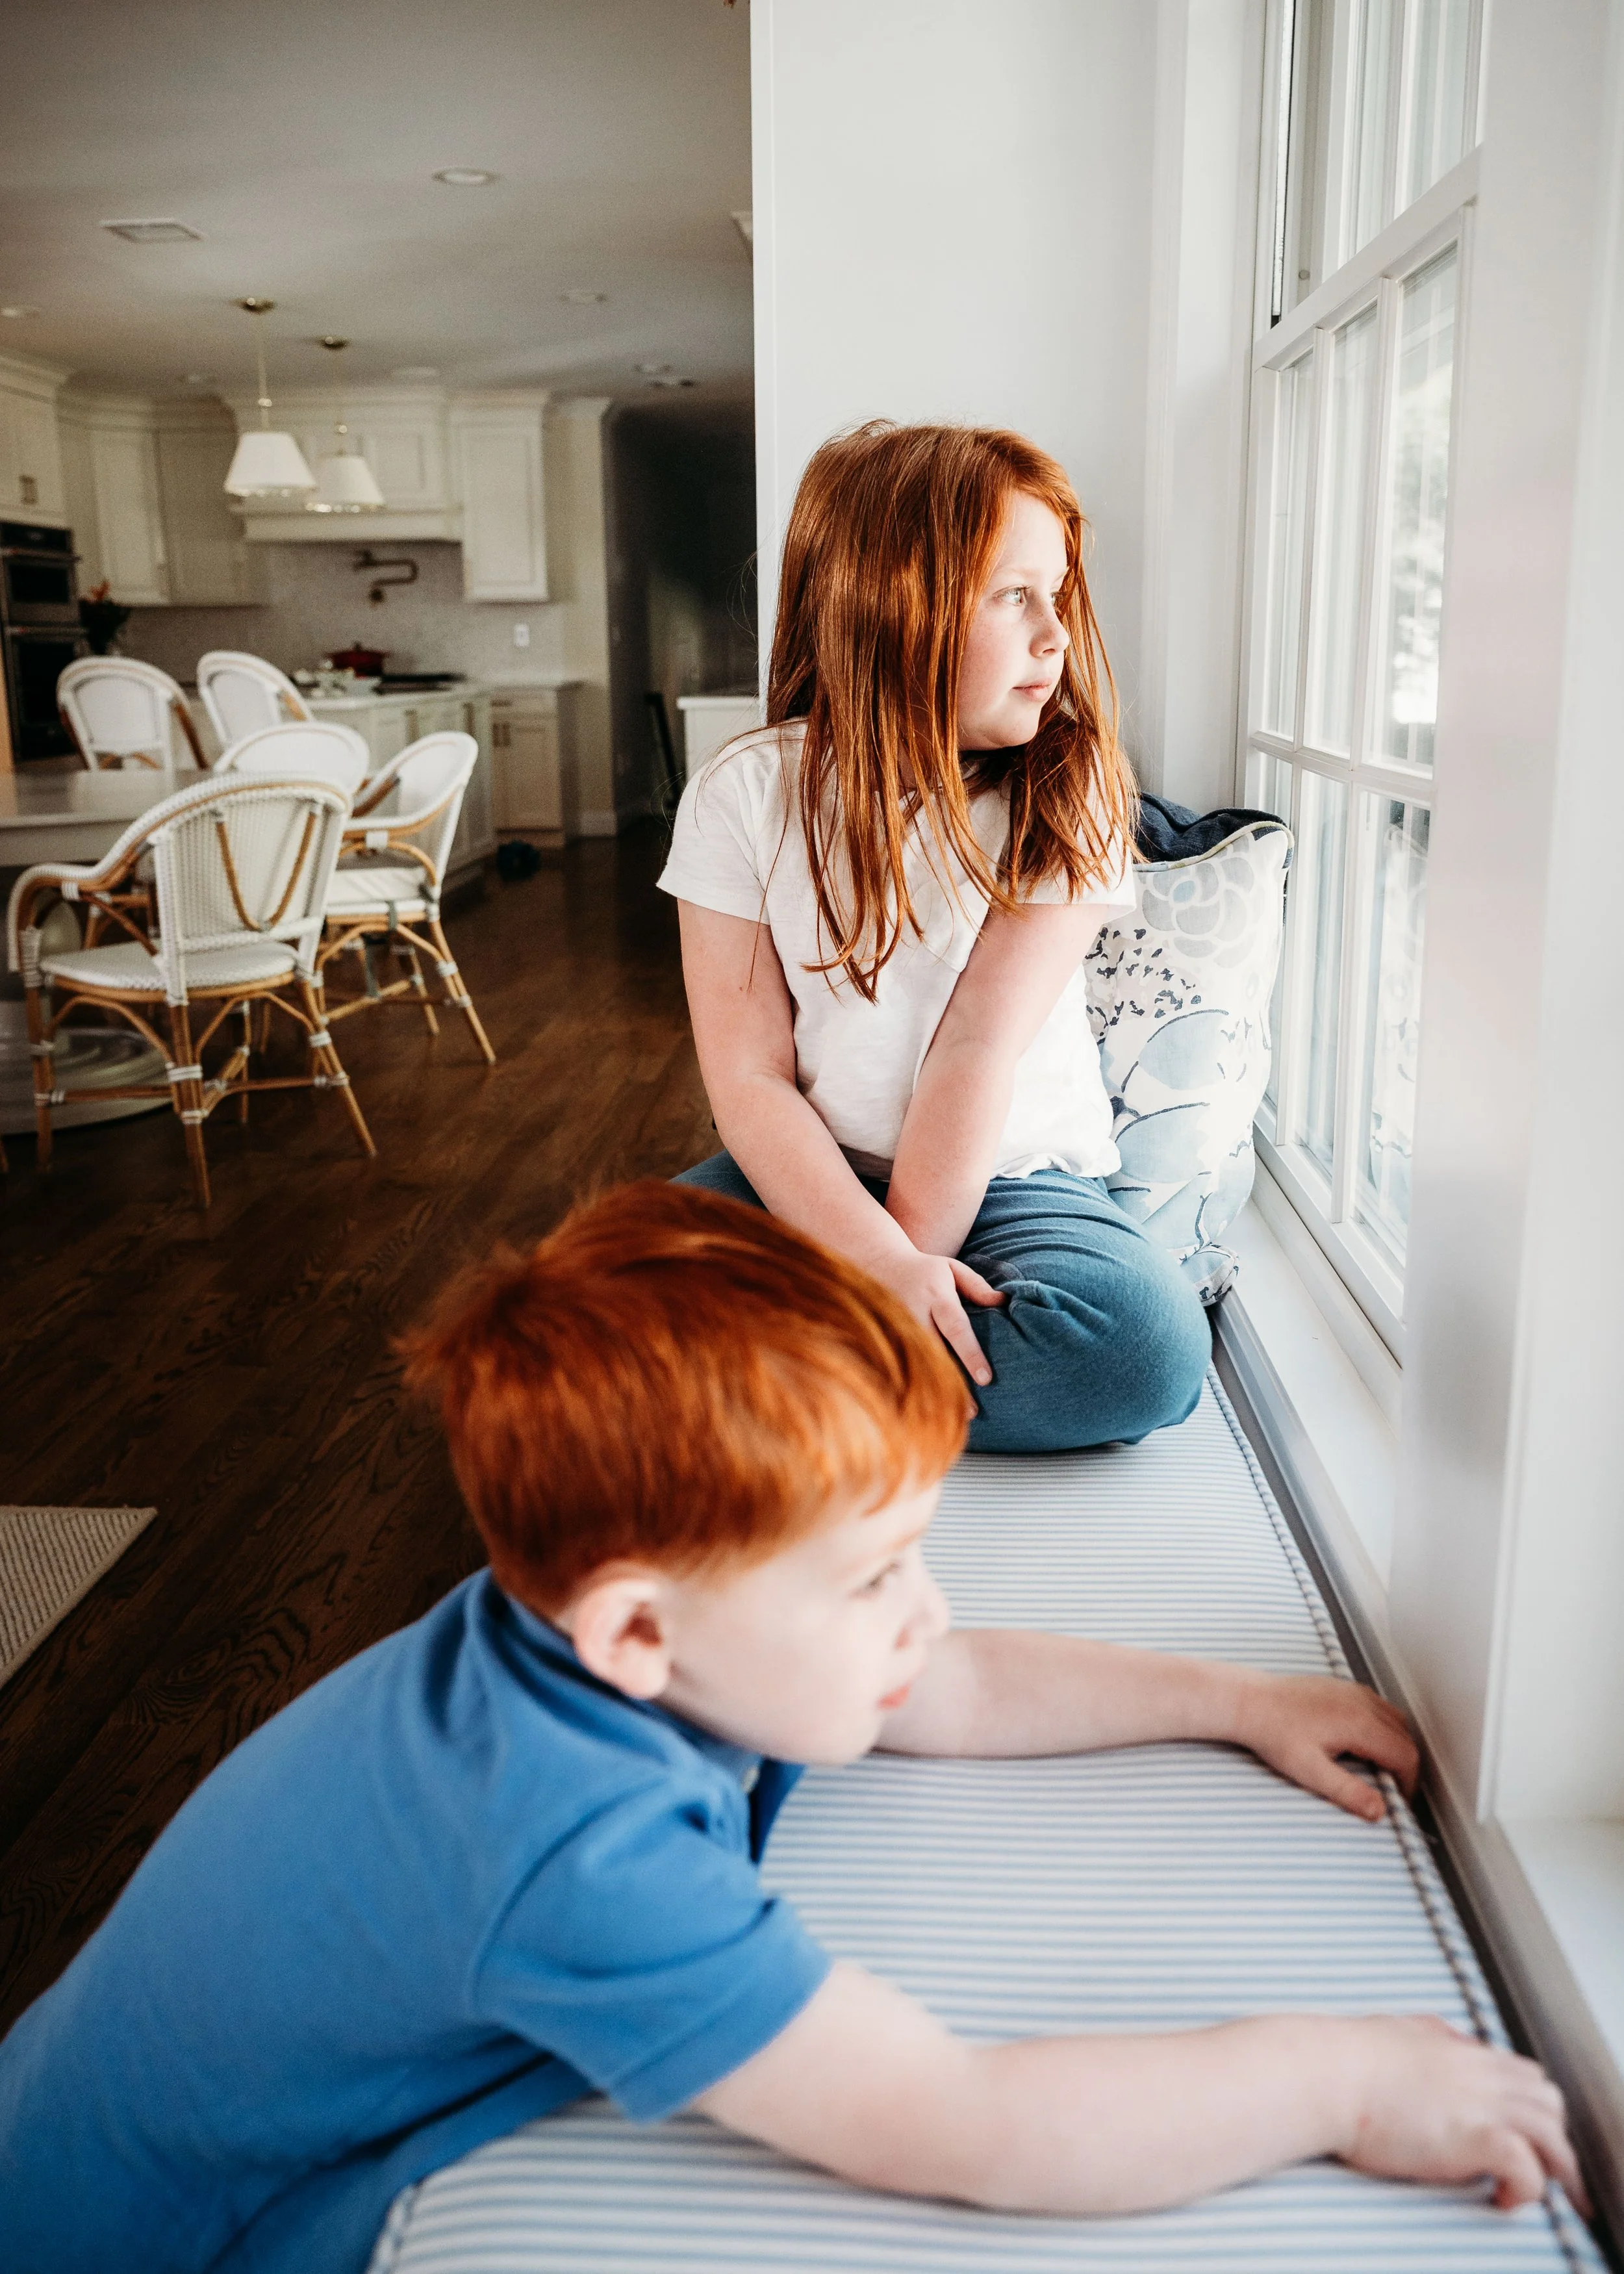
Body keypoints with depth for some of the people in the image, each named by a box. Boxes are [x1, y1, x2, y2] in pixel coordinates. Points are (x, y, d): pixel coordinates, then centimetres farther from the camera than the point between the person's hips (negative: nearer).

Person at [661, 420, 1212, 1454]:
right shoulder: (747, 795, -6)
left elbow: (979, 1050, -15)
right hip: (813, 1176, 0)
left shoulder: (1068, 789, -7)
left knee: (1148, 1344, -31)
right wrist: (882, 1261, -24)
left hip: (1013, 1176, 1)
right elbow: (749, 1077, -11)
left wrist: (912, 1267, -20)